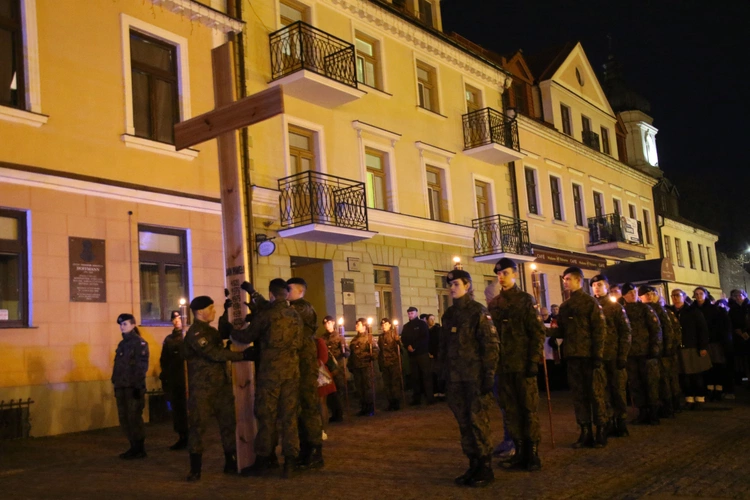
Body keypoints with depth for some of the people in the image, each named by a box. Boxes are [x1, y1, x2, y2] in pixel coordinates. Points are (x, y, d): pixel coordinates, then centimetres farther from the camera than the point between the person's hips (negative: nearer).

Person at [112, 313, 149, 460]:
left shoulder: (139, 342, -7)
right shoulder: (122, 343, 16)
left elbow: (142, 366, -13)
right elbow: (118, 366, 19)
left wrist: (138, 386, -19)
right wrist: (116, 384, 14)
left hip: (133, 387, -8)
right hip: (122, 387, 8)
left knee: (134, 418, -5)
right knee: (124, 419, 10)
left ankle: (139, 449, 4)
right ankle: (134, 447, 19)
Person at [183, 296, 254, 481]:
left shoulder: (212, 331, 17)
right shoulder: (194, 333, -13)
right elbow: (214, 354, -22)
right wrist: (242, 355, -21)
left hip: (221, 385, 8)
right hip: (202, 388, -8)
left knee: (228, 423, 8)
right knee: (197, 426, -3)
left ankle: (231, 463, 17)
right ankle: (195, 469, 3)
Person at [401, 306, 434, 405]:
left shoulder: (422, 324, 4)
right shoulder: (406, 326, 17)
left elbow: (425, 338, -7)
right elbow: (403, 339, 11)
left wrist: (414, 346, -14)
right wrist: (408, 346, -10)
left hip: (422, 353, -4)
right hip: (412, 354, 4)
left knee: (426, 375, -7)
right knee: (415, 377, 4)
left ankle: (430, 397, -6)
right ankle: (416, 398, 8)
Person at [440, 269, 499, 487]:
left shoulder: (478, 311, -5)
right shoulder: (449, 314, 14)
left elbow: (491, 344, -9)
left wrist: (489, 375, -15)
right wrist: (443, 375, 14)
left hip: (476, 377, -6)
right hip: (455, 378, 6)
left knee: (478, 421, -4)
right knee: (464, 422, 8)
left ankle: (485, 468, 7)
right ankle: (473, 465, 18)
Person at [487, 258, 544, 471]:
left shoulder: (526, 300, -2)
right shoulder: (493, 304, 11)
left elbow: (538, 332, -6)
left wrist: (534, 361, -13)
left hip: (523, 364, -4)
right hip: (504, 366, 5)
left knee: (529, 409, 0)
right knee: (511, 410, 8)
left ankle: (533, 454, 7)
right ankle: (519, 452, 16)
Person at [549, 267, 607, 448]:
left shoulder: (590, 302, -3)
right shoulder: (564, 306, 15)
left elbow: (599, 329, -8)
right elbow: (561, 331, 12)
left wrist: (598, 355, -15)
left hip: (590, 356, -6)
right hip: (573, 357, 6)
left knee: (596, 394, -1)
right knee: (578, 395, 7)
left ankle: (601, 432, 8)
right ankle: (585, 432, 14)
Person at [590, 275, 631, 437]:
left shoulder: (615, 306, 3)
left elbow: (625, 331, -2)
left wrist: (623, 356, -10)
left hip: (614, 355, -2)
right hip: (598, 356, 2)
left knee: (618, 390, 3)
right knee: (604, 391, 4)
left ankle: (621, 423, 11)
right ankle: (609, 423, 11)